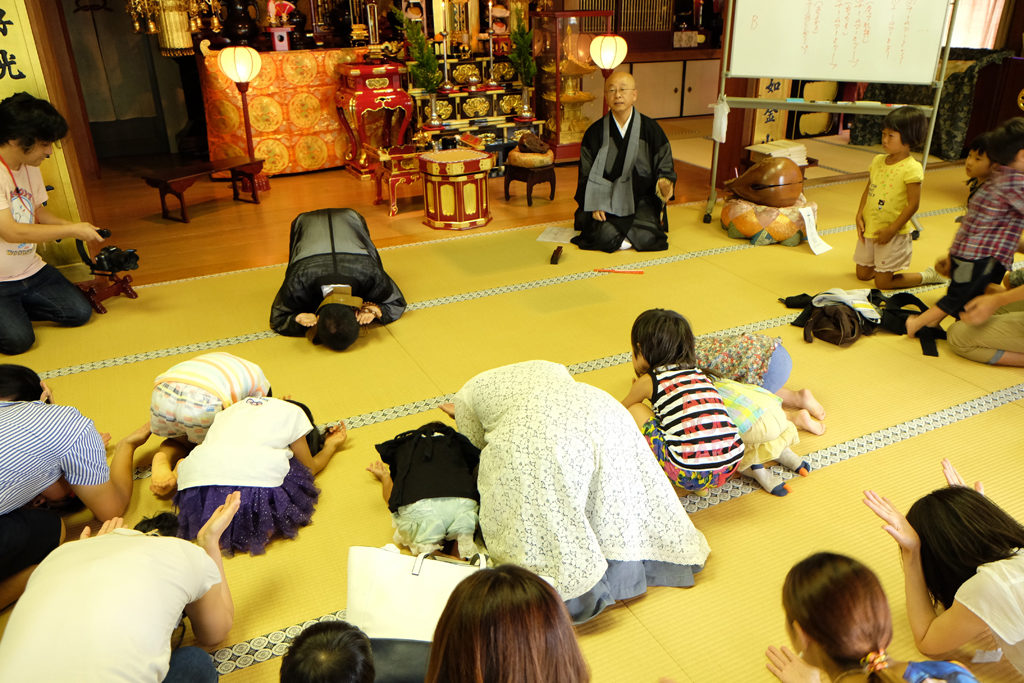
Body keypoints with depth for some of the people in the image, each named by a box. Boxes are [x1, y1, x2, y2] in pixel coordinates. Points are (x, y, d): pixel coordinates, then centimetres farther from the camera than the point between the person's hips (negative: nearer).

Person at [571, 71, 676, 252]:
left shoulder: (651, 129, 0)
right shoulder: (595, 132, 0)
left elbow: (664, 164, 4)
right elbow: (586, 175, 3)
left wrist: (664, 182, -20)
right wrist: (594, 205, -9)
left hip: (641, 199, 1)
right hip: (605, 198, 0)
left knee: (645, 237, -24)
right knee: (605, 236, -27)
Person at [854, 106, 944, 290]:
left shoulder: (911, 168, -17)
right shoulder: (877, 161, 4)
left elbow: (913, 204, -17)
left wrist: (891, 230, -19)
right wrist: (859, 216, -2)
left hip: (893, 234, -7)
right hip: (869, 229, 7)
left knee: (883, 282, -1)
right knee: (862, 274, 16)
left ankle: (928, 276, 19)